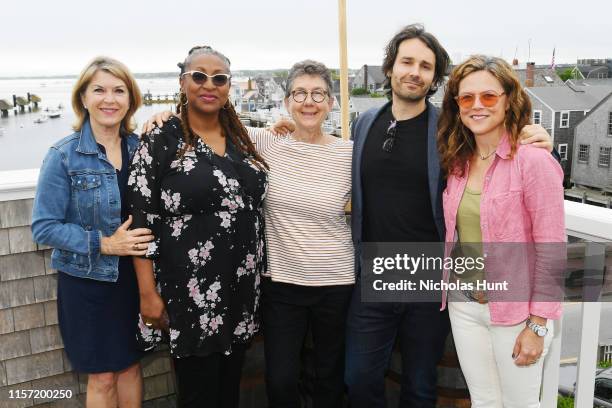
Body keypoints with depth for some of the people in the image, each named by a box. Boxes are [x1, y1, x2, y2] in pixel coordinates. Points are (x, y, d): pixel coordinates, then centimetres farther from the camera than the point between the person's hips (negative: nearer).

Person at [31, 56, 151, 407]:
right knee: (102, 377, 12)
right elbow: (44, 227, -11)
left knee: (131, 365, 18)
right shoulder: (64, 156, -12)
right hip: (88, 281, -3)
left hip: (133, 277, 3)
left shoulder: (141, 147, -2)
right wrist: (105, 244, -19)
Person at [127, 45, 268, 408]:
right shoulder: (160, 143, -8)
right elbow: (141, 224, -9)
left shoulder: (242, 139, 8)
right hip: (191, 292, -5)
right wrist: (148, 294, -11)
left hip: (244, 289, 5)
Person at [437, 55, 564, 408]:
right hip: (464, 305, 5)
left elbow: (551, 248, -14)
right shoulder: (458, 161, 3)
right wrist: (453, 291, 4)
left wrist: (537, 326, -13)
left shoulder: (533, 160, -15)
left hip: (515, 310, -5)